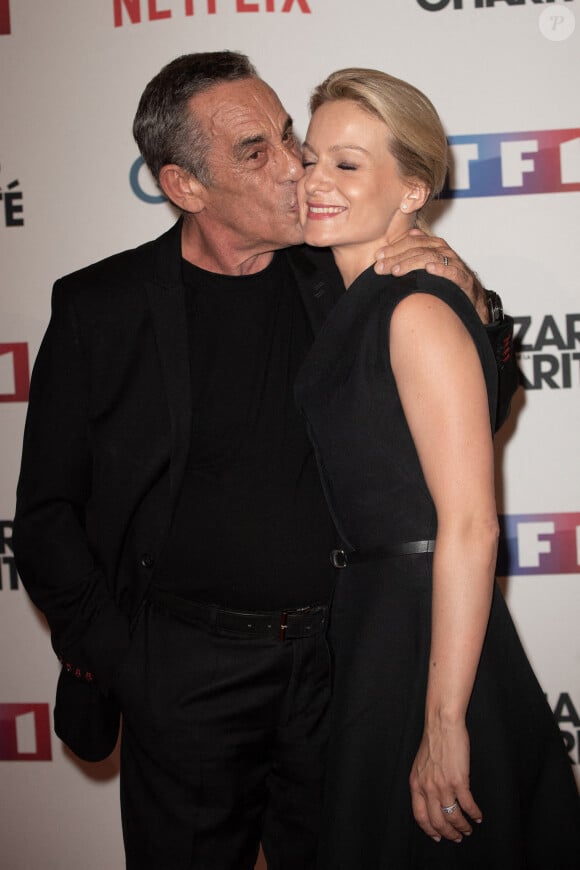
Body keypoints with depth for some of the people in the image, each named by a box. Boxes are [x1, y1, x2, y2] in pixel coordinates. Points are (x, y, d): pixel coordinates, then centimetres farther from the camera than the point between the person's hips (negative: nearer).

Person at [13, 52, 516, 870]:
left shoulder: (339, 281, 1)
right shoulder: (100, 307, -5)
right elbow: (47, 517, 0)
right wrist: (117, 665, -5)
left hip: (344, 658, 2)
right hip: (185, 672, -2)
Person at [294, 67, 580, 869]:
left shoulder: (419, 313, -18)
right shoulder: (356, 311, 10)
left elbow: (470, 527, -23)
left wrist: (445, 723, -23)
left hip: (427, 639, -9)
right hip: (371, 626, 9)